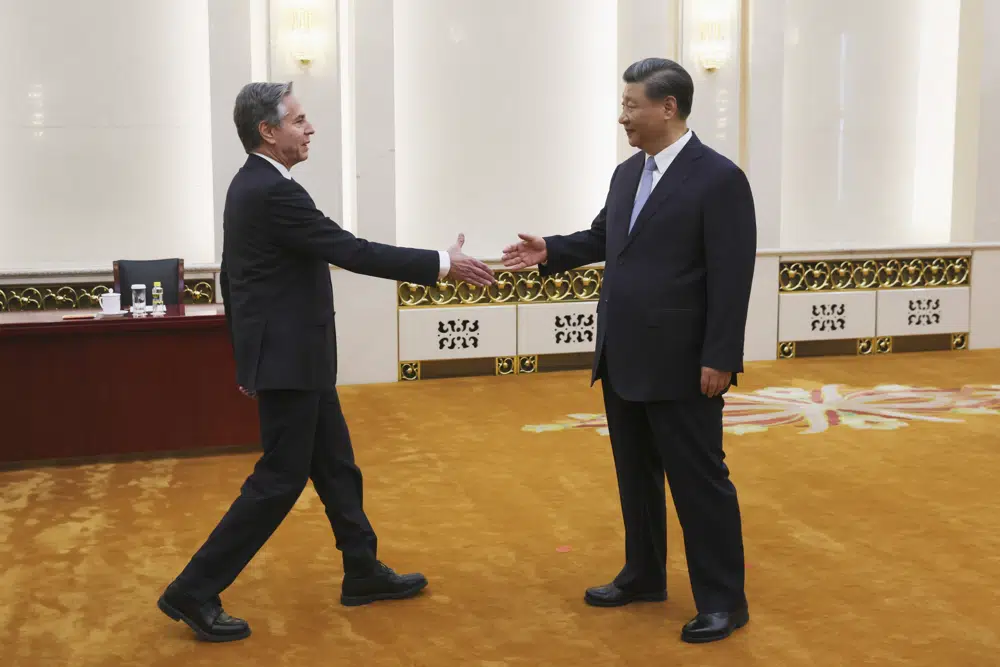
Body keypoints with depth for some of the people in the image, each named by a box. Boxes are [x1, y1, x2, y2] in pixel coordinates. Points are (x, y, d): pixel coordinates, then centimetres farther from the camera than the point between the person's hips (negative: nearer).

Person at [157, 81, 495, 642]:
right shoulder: (274, 193, -21)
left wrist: (246, 353, 23)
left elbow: (230, 276, 17)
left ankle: (364, 573, 27)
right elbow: (354, 253, -24)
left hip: (289, 355, 10)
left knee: (336, 466, 16)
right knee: (281, 479, -2)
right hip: (290, 359, -10)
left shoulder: (251, 185, 11)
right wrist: (443, 265, -19)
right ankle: (194, 592, 6)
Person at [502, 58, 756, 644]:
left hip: (681, 365, -8)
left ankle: (724, 600, 14)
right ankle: (644, 576, 34)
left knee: (699, 481, 2)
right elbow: (603, 238, 24)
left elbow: (732, 276, -16)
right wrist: (552, 251, 8)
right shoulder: (627, 173, 10)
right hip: (623, 361, 8)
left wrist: (719, 358, -18)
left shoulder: (719, 178, -13)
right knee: (636, 475, 18)